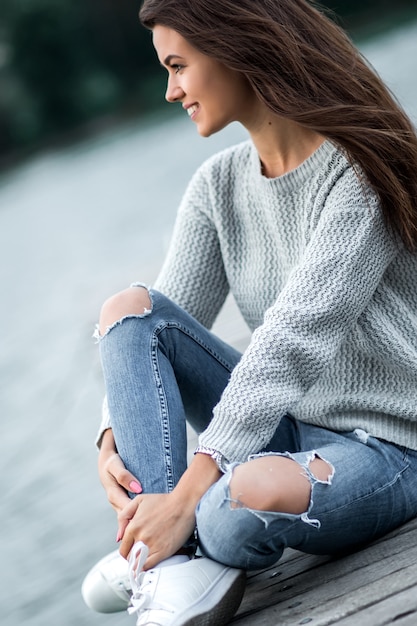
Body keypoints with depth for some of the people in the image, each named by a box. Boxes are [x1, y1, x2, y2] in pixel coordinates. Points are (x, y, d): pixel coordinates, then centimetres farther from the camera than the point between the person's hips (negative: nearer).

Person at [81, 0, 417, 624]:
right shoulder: (219, 186, 6)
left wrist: (187, 493, -30)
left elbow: (292, 342, -26)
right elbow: (163, 326, 2)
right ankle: (170, 563, -22)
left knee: (248, 498, -40)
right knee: (130, 308, -10)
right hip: (285, 424, 7)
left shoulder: (360, 173, -17)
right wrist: (112, 440, -17)